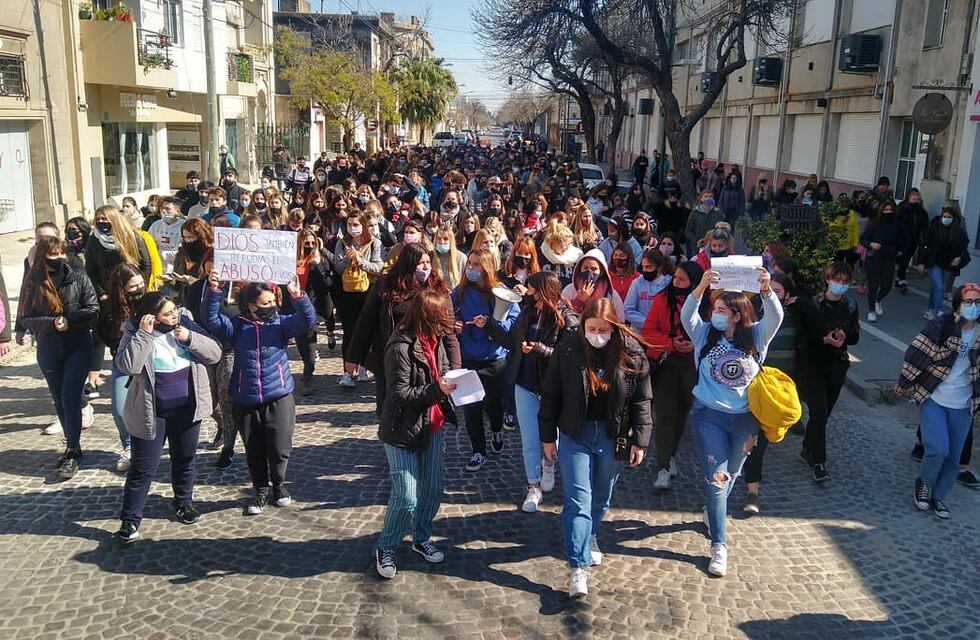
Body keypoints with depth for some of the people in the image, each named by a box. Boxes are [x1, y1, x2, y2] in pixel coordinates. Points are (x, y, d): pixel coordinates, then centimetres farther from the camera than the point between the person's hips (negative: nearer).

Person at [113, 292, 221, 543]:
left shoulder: (185, 323, -1)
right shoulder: (135, 333, -10)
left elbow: (214, 352, -4)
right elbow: (127, 366, -26)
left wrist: (189, 338, -19)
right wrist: (144, 334, -28)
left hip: (186, 408, 4)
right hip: (151, 411, -3)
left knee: (185, 459, 17)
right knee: (143, 467, 1)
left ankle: (183, 503, 37)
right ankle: (130, 519, 12)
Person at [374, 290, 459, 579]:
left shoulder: (435, 339, 1)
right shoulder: (401, 347, -23)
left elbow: (446, 370, 16)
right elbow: (400, 394, -22)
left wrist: (452, 382, -6)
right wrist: (436, 390, -28)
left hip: (432, 426, 8)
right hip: (403, 431, -7)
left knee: (433, 489, 14)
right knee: (406, 496, -6)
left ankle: (421, 539, 35)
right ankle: (385, 548, 16)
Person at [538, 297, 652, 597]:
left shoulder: (631, 352, -10)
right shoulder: (567, 349, -12)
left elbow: (641, 400, -3)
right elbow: (550, 395, -4)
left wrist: (639, 440, -3)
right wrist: (547, 436, -1)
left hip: (612, 435, 2)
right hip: (575, 434, -1)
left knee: (601, 496, 17)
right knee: (577, 499, -5)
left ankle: (590, 536, 44)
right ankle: (579, 566, -3)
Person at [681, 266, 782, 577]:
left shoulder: (755, 337, -3)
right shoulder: (706, 334, -3)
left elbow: (775, 317, -20)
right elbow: (687, 315, -19)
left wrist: (766, 290, -39)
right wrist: (702, 286, -35)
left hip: (745, 418, 2)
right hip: (709, 415, -1)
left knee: (731, 474, 20)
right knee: (716, 478, -5)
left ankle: (714, 511, 49)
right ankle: (719, 545, 0)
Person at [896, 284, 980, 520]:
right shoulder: (941, 325, -13)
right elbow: (915, 353, -10)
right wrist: (904, 386, -8)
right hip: (933, 399, -4)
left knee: (953, 458, 9)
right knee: (938, 449, -15)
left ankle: (938, 496, 30)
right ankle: (924, 483, 15)